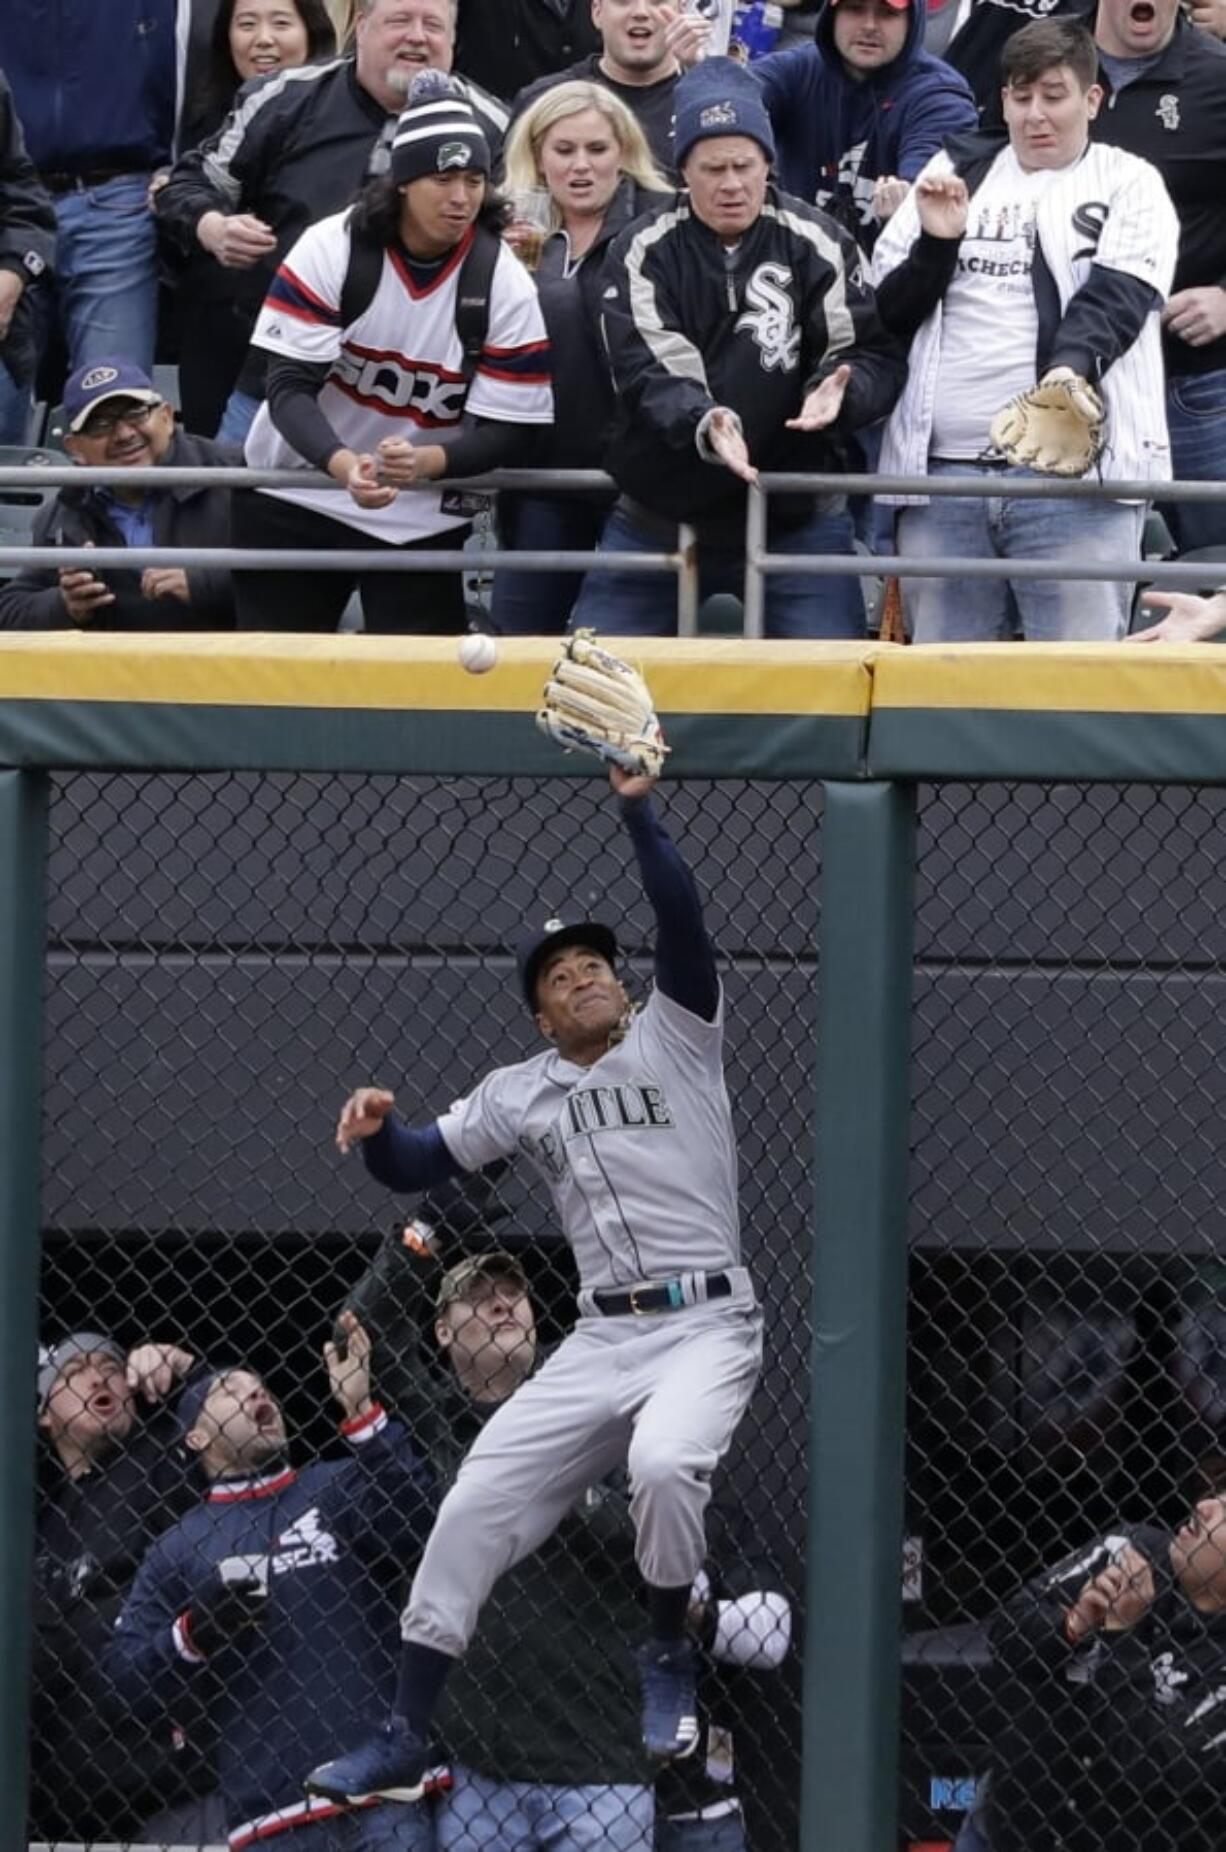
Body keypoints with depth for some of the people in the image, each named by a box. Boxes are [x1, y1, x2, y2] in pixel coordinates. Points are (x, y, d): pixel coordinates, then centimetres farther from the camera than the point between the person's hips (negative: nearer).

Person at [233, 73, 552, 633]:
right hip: (294, 501, 0)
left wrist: (429, 461, -33)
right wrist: (344, 465, -36)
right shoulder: (331, 249, -14)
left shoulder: (504, 285, -12)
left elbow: (508, 433, -12)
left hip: (421, 522, 0)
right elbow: (289, 387, -17)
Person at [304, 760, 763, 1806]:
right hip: (600, 1340, 5)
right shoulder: (521, 1094, 15)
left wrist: (637, 805, -22)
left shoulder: (675, 1037, 4)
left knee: (664, 1464, -34)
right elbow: (415, 1166, 14)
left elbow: (683, 921, -11)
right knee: (476, 1506, -5)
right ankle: (405, 1745, 3)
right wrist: (376, 1131, -9)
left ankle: (668, 1658, -7)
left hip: (706, 1326, -5)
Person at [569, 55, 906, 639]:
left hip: (797, 522, -1)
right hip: (659, 519, 1)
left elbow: (874, 354, -7)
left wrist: (838, 392, -31)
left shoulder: (817, 245, -6)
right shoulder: (644, 253, -6)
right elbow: (649, 374, -17)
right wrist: (704, 425, -38)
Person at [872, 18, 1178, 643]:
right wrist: (935, 243, -3)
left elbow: (1116, 295, -7)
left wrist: (1070, 368, -26)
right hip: (941, 471, 4)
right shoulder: (956, 172, 19)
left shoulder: (1127, 183, 9)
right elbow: (888, 310, 16)